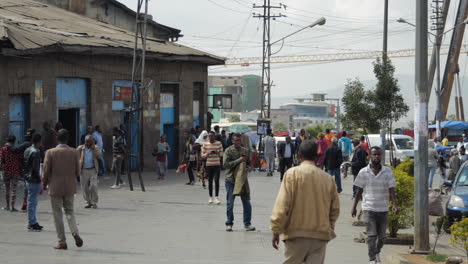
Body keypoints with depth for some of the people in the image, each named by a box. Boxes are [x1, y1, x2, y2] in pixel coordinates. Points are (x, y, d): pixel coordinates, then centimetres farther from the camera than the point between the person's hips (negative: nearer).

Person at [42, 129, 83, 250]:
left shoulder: (50, 153, -9)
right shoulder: (74, 152, -3)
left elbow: (46, 172, -7)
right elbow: (77, 172, 1)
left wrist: (44, 184, 10)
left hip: (55, 187, -2)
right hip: (70, 187, 2)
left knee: (57, 214, 5)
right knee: (69, 211, 16)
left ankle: (62, 242, 5)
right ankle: (75, 232, -9)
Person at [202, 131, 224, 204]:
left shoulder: (219, 144, 2)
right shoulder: (205, 145, 3)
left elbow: (222, 154, 6)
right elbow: (202, 155, 5)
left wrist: (217, 153, -15)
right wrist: (208, 153, -15)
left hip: (217, 165, -1)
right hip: (209, 165, 1)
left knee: (217, 181, -7)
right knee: (210, 181, 4)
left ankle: (216, 197, -3)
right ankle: (210, 197, 12)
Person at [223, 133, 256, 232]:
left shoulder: (245, 151, 10)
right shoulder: (229, 151, -4)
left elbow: (249, 163, 19)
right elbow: (226, 164, -14)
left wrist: (249, 168, -4)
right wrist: (239, 160, -18)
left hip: (242, 180, 4)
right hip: (231, 179, -4)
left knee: (247, 203, 3)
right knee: (230, 203, 3)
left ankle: (247, 224, 12)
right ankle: (229, 224, 14)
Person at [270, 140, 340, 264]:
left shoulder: (292, 174, -5)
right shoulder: (327, 178, 6)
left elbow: (282, 204, -10)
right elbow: (335, 208, 11)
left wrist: (276, 230, -6)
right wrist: (329, 229, 25)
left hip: (297, 233, -3)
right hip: (321, 234, 3)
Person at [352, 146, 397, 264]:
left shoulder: (387, 171, 2)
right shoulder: (364, 172, 0)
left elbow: (391, 189, -2)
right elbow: (359, 191, 7)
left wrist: (394, 204, -15)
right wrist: (354, 207, 6)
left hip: (383, 209, 2)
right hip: (369, 208, -2)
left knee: (382, 236, 11)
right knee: (371, 235, -10)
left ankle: (377, 253, 37)